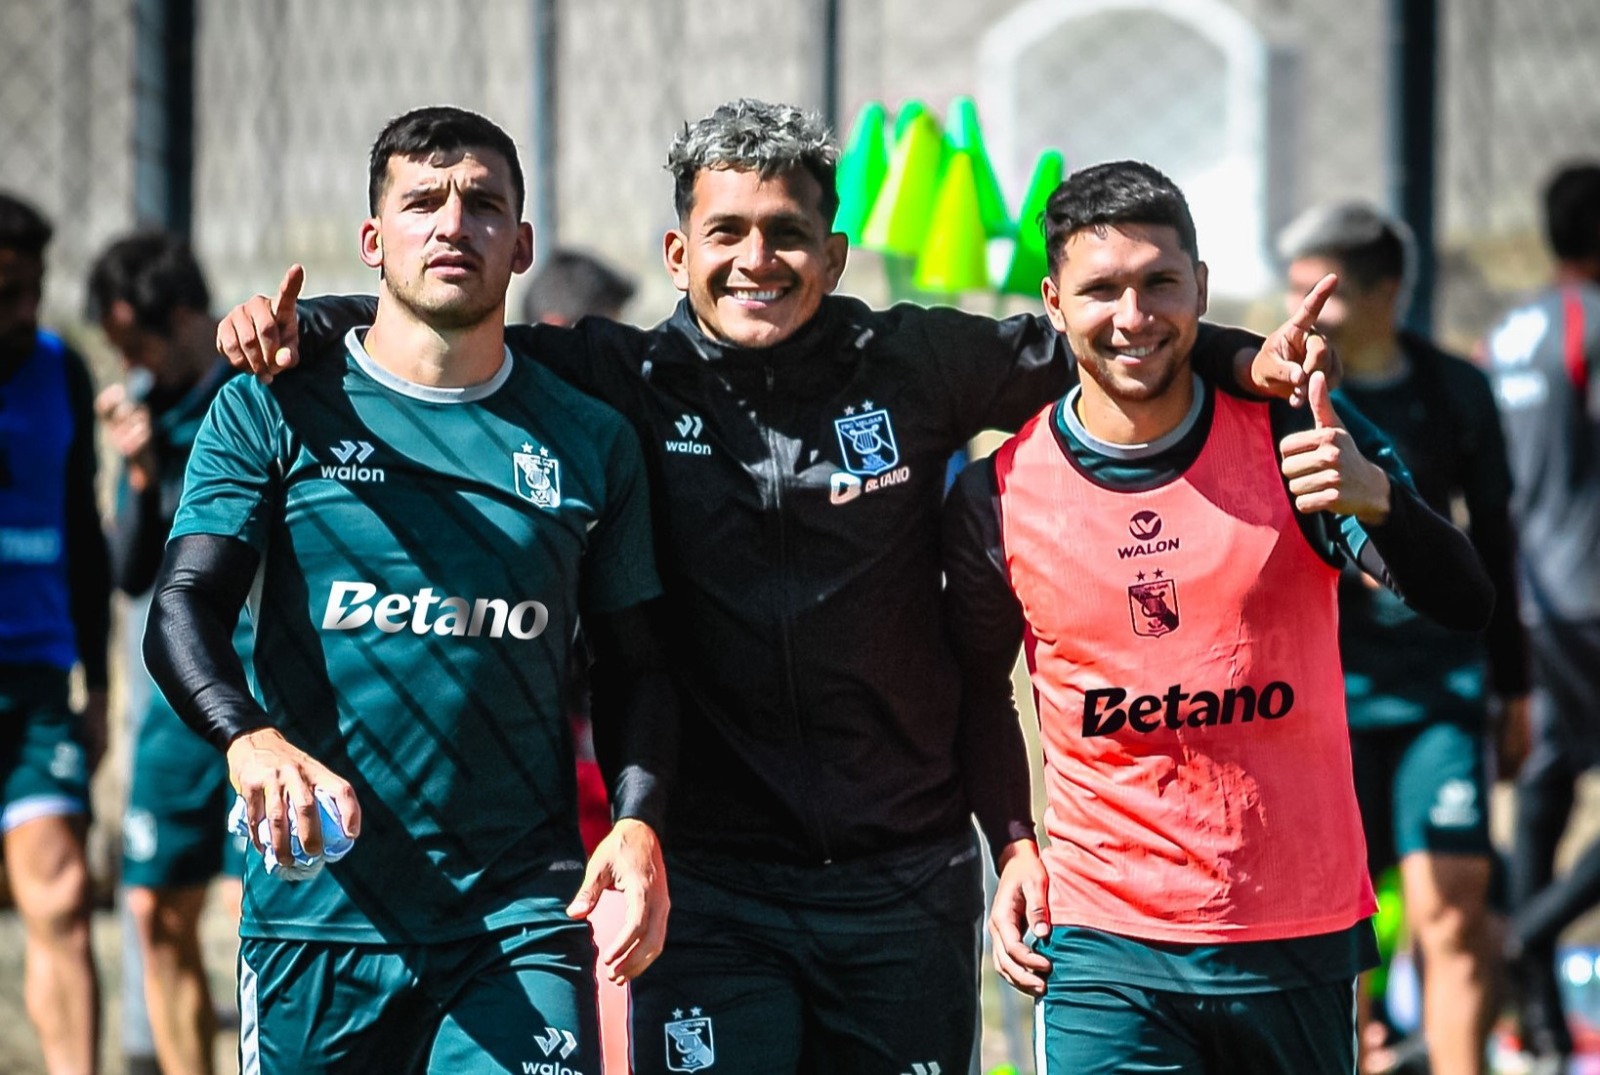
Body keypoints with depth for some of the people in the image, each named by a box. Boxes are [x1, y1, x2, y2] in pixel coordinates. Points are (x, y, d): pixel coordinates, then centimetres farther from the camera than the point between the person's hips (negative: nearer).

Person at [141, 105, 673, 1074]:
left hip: (522, 917, 0)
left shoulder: (589, 441, 10)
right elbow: (186, 609, -4)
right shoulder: (275, 411, 5)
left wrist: (638, 826, -5)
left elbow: (638, 667, 14)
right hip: (318, 914, 0)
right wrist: (250, 738, -25)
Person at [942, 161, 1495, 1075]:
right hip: (1104, 946, -1)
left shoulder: (1293, 440, -5)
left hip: (1300, 932, 1)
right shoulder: (999, 496, -3)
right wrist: (1014, 842, 5)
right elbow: (979, 684, 15)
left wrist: (1376, 499, -31)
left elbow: (1465, 605, -14)